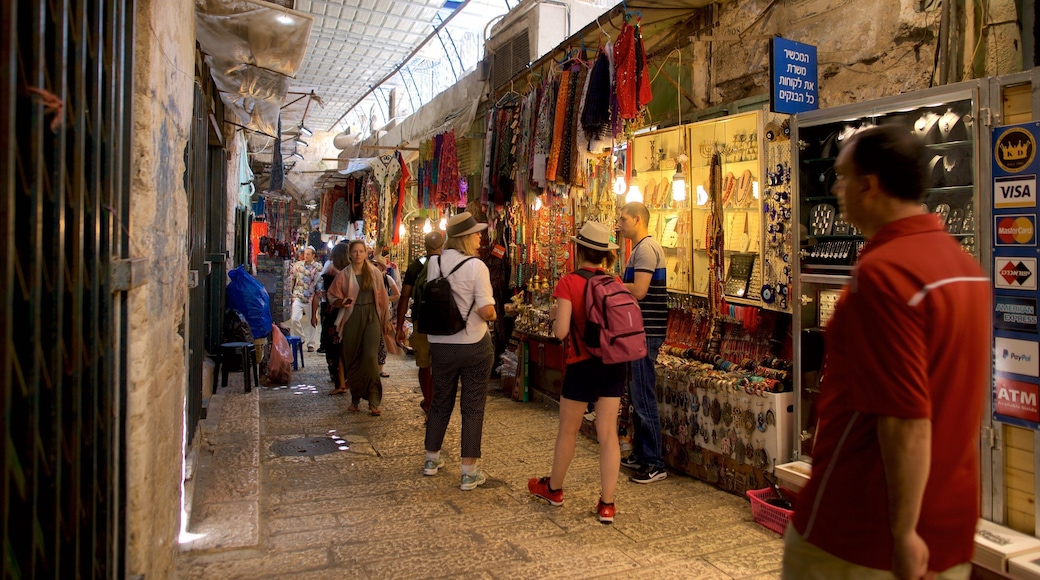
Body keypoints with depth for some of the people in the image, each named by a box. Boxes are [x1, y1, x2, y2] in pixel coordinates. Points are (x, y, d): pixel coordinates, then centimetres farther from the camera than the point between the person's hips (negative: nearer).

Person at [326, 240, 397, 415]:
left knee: (370, 356, -11)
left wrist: (386, 320, 7)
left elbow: (382, 296, 7)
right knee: (352, 359, 4)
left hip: (372, 317, -1)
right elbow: (332, 296, 8)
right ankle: (355, 398, 17)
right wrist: (342, 302, -15)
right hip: (352, 318, 1)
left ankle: (374, 401, -6)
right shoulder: (343, 275, 3)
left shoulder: (374, 272, 4)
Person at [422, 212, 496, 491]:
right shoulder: (476, 266, -16)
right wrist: (492, 314, 0)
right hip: (474, 345, -5)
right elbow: (487, 311, -20)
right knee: (473, 408, 6)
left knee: (441, 402, 20)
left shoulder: (434, 263, -2)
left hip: (440, 344, 5)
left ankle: (431, 459, 34)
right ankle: (469, 472, 12)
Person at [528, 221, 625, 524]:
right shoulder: (615, 282, -2)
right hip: (614, 363, 4)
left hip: (583, 364, -4)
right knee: (608, 432, 8)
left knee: (568, 430, 14)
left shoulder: (569, 283, -14)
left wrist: (553, 314, 3)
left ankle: (553, 489, 35)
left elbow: (561, 331, -18)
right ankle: (607, 504, 13)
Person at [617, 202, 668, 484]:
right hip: (639, 332, 11)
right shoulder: (641, 248, 19)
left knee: (644, 399, -6)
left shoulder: (646, 248, -14)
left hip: (645, 334, -11)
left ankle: (655, 464, 2)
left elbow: (638, 291, -23)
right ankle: (640, 454, 27)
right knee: (637, 397, 16)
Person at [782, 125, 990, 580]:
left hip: (859, 533, -8)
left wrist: (904, 532, -18)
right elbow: (948, 398, 14)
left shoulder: (882, 272, -23)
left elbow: (905, 420, -26)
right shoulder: (963, 263, 6)